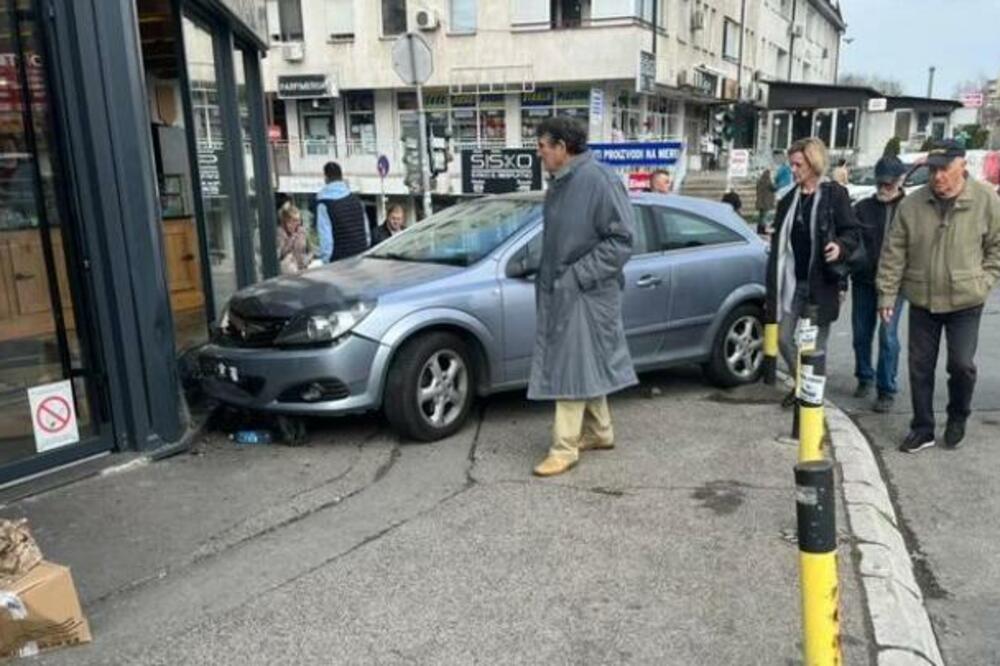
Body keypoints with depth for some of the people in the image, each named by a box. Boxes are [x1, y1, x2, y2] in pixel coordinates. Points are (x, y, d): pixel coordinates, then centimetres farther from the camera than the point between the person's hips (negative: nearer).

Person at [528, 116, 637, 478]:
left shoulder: (599, 180, -15)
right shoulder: (558, 183, 10)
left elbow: (621, 239, -17)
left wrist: (577, 276, -19)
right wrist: (546, 275, 12)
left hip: (585, 294, -8)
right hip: (557, 291, 8)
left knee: (573, 368, -5)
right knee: (586, 366, 16)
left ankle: (564, 448, 3)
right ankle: (599, 431, 30)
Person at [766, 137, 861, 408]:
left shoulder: (834, 195, -4)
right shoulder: (788, 199, 11)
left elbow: (853, 232, -4)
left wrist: (841, 246, -27)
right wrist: (772, 286, 10)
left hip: (820, 282, -4)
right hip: (792, 281, 5)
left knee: (816, 345, 4)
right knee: (783, 338, 5)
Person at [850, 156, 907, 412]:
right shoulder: (862, 208, 5)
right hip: (863, 280, 3)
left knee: (888, 335, -5)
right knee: (861, 333, 10)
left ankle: (886, 390, 4)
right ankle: (865, 377, 30)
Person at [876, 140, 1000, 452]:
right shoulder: (911, 204, -3)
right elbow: (894, 252, -1)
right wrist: (887, 294, -3)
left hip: (965, 301, -2)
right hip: (922, 301, 2)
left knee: (961, 364, -3)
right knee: (920, 367, 7)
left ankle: (958, 418, 26)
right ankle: (922, 429, 22)